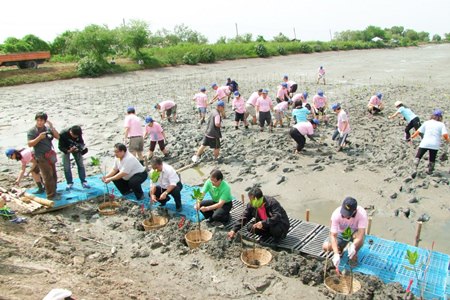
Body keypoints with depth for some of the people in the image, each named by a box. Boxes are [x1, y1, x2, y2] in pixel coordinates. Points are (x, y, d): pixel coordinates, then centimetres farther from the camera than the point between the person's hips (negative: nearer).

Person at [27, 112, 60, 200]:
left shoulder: (47, 129, 5)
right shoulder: (32, 131, -9)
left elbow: (57, 137, -2)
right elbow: (30, 144, -16)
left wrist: (52, 127, -12)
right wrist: (39, 137, -29)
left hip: (50, 155, 6)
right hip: (41, 157, -6)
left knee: (54, 175, 15)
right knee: (48, 176, -6)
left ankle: (54, 191, 30)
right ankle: (51, 195, 3)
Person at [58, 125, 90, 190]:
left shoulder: (78, 134, -28)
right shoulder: (63, 134, -34)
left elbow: (81, 142, -11)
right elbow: (60, 146, -25)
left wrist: (82, 147, -33)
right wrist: (68, 151, -42)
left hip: (76, 149, 2)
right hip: (66, 149, -2)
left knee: (81, 164, -1)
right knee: (66, 167, -3)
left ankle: (83, 182, 8)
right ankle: (69, 183, 11)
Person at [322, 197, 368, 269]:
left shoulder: (362, 214, -33)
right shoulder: (336, 214, -32)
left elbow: (361, 233, -41)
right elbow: (333, 235, -32)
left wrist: (353, 246, -61)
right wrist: (336, 254, -43)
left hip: (355, 232, -1)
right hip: (341, 233, 1)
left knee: (360, 237, -38)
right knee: (326, 247, -22)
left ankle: (354, 256, -8)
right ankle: (340, 248, 12)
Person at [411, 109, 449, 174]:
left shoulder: (426, 123, 6)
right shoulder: (441, 124, 2)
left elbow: (418, 131, 7)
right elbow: (445, 135, -10)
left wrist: (412, 136, 22)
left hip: (424, 144, 0)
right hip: (435, 145, 0)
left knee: (418, 157, 8)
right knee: (432, 159, 18)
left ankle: (414, 169, -5)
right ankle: (430, 171, 26)